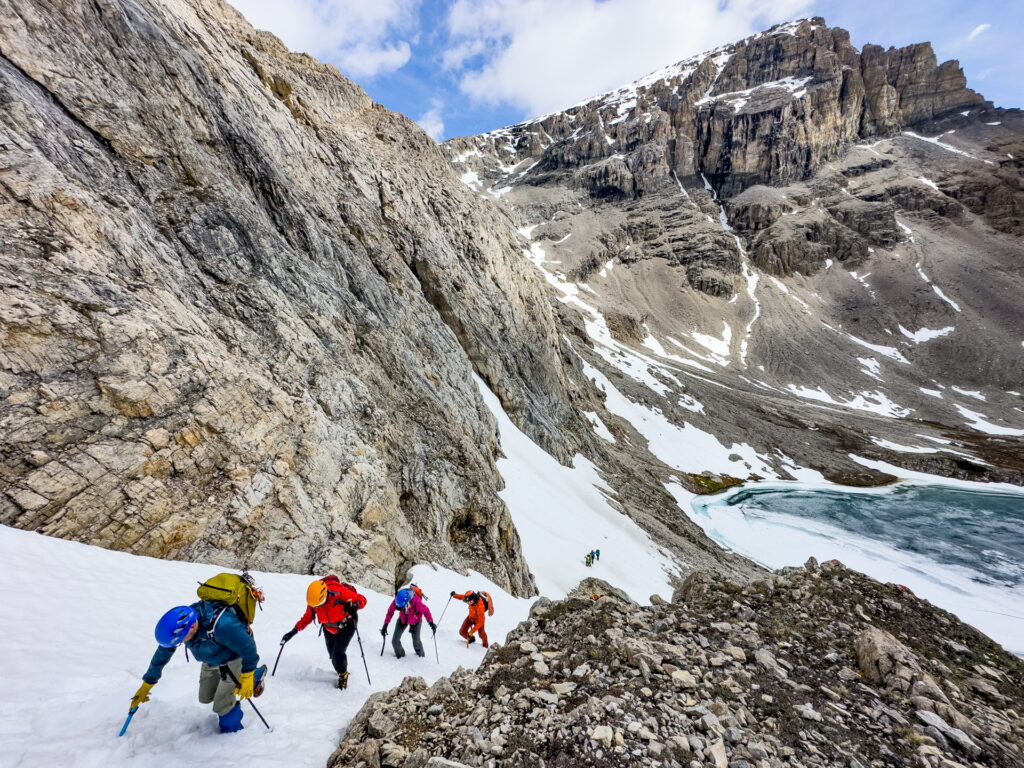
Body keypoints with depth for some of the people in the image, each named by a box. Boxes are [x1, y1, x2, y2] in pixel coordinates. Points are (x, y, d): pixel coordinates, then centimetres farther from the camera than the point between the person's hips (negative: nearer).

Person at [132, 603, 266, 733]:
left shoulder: (221, 625, -46)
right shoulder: (181, 623, -24)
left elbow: (247, 646, -33)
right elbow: (163, 653, -4)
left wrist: (247, 677, -25)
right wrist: (147, 684, 4)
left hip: (235, 657, -8)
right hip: (211, 661, 8)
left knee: (221, 705, -6)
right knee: (205, 698, 20)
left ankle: (231, 732, 26)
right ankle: (255, 676, 33)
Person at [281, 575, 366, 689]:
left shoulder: (339, 593, -36)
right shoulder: (312, 600, -20)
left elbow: (362, 599, -25)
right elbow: (308, 617, 0)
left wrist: (354, 605, -46)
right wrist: (294, 630, -12)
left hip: (346, 625, -5)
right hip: (329, 628, 5)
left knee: (337, 654, -14)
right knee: (332, 655, 9)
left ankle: (343, 675, 16)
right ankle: (342, 672, 40)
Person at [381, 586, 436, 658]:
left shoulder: (416, 601, -41)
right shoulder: (396, 601, -31)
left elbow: (425, 611, -31)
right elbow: (390, 612, -15)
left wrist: (431, 622, -38)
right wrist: (385, 625, -12)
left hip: (415, 621, -3)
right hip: (403, 619, 3)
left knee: (416, 641, 0)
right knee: (395, 641, -3)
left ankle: (421, 654, 32)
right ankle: (400, 654, 27)